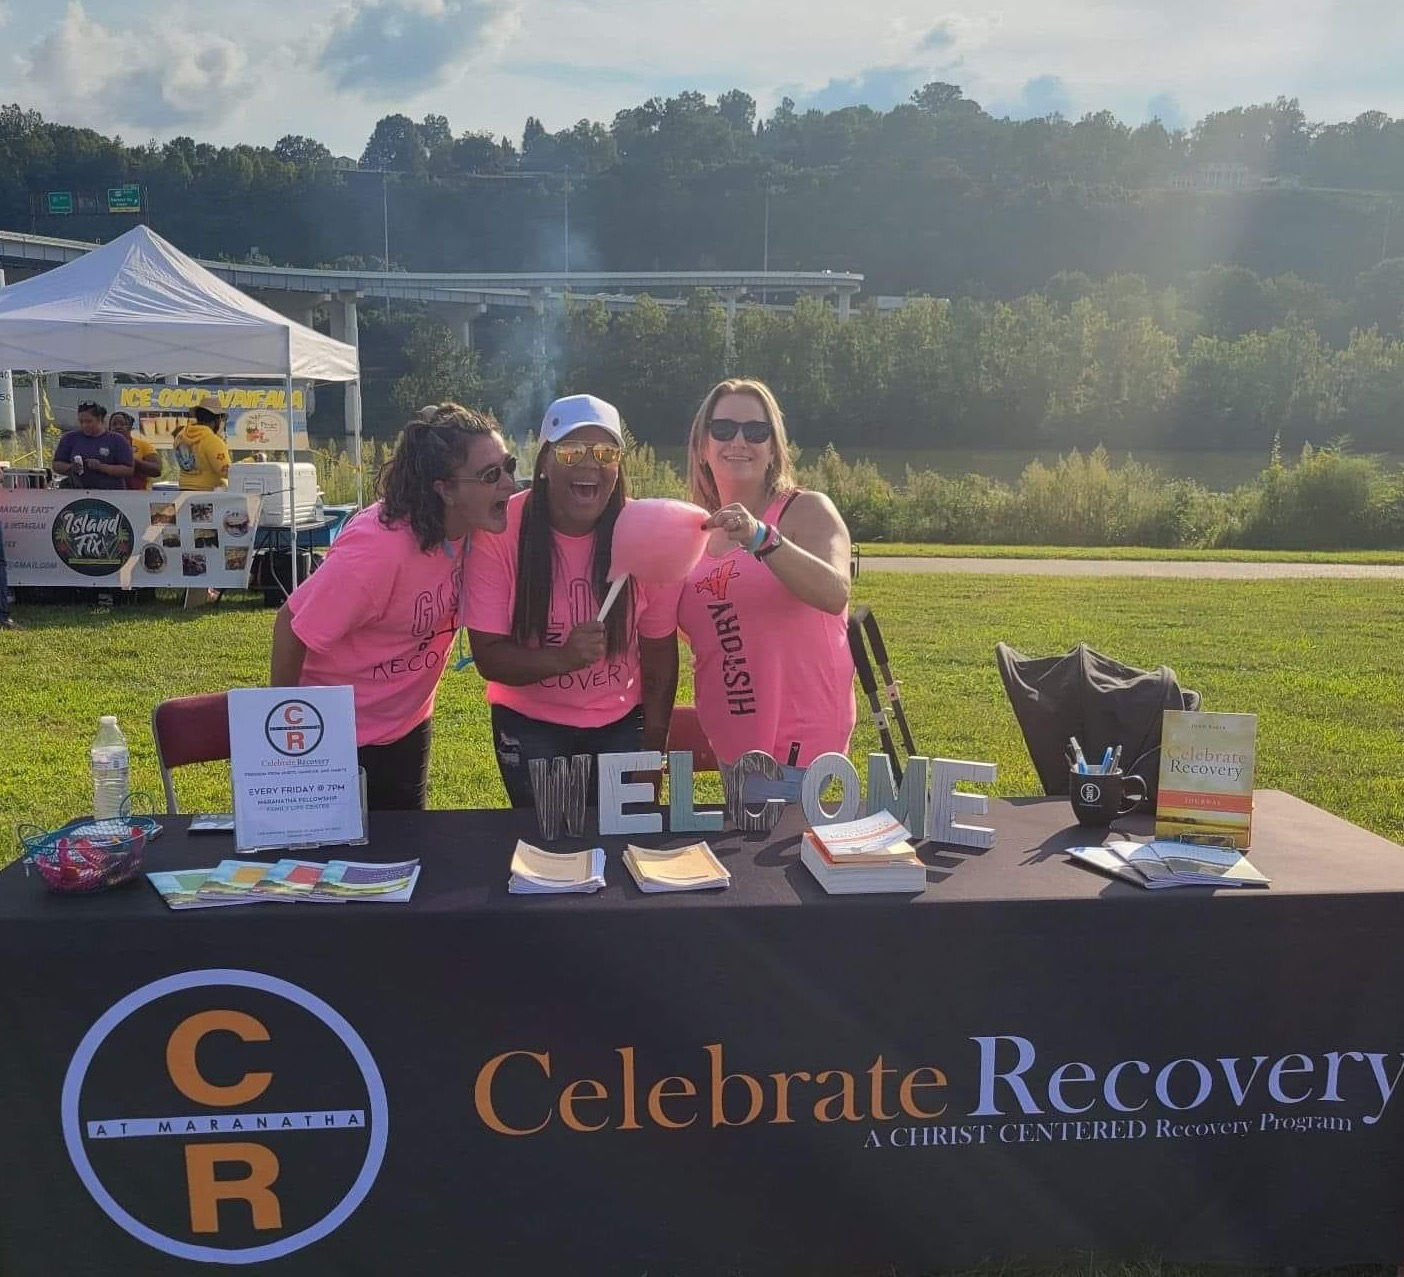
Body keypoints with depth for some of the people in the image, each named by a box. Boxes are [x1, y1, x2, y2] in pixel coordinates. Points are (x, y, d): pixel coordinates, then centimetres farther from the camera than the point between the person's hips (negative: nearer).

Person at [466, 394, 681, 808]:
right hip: (529, 725, -1)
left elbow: (659, 651, -5)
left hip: (621, 722, 1)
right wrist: (563, 657, -35)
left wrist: (653, 751, -5)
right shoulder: (499, 530, -18)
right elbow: (488, 656, -18)